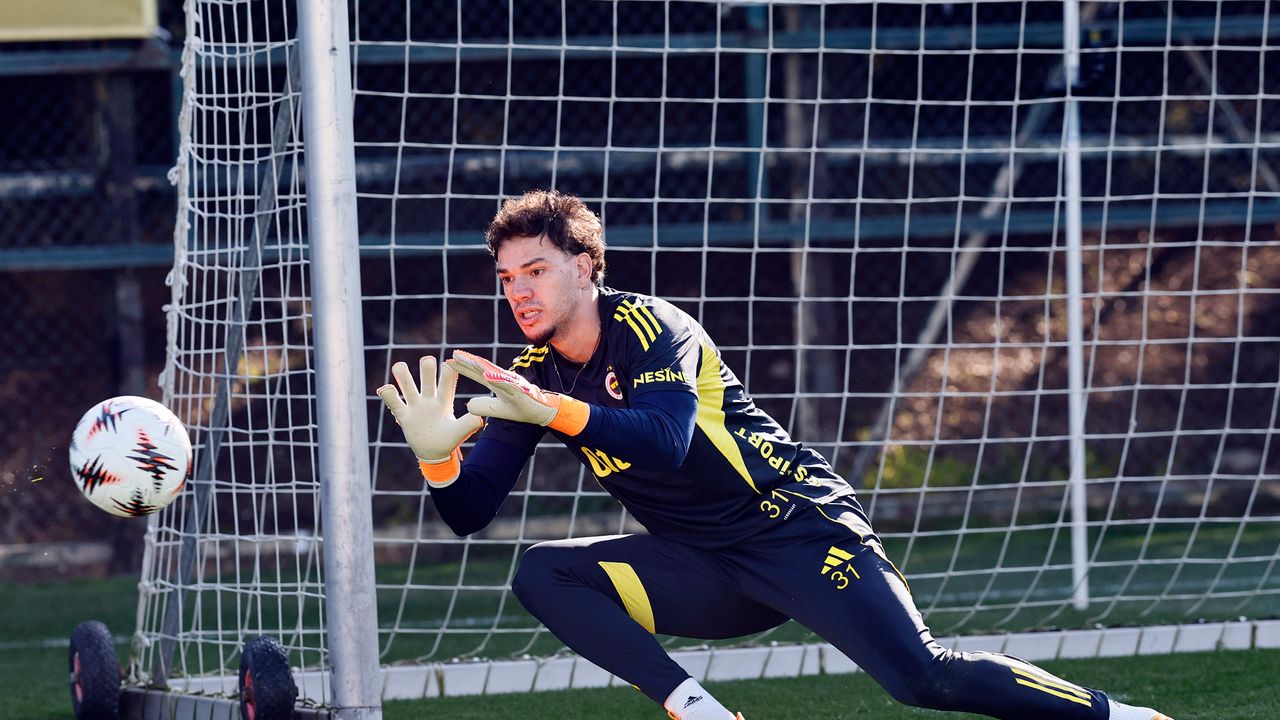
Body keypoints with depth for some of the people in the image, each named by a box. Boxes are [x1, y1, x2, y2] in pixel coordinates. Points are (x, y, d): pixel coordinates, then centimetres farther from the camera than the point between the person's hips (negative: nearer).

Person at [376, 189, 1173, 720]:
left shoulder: (650, 328, -14)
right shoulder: (531, 376, 4)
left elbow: (665, 443, -33)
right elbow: (471, 513, -1)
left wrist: (553, 411, -44)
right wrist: (439, 455, -22)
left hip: (799, 529, -6)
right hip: (705, 572, 6)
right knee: (542, 575, -14)